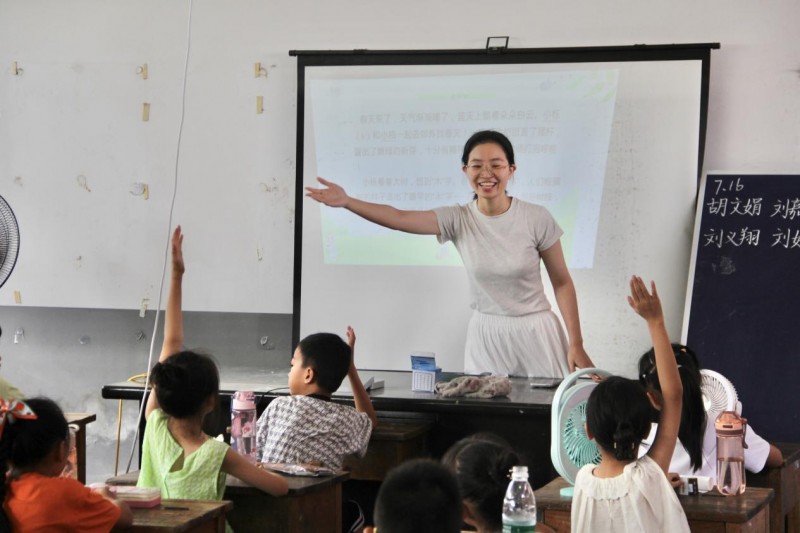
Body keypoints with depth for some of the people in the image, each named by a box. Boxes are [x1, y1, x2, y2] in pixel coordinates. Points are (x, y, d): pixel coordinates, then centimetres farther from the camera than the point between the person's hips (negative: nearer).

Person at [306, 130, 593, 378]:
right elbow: (399, 218, -18)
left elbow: (562, 282, -2)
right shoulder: (458, 220, -5)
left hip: (535, 332, -2)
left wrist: (576, 344, -4)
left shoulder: (536, 219, -9)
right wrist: (347, 202, -32)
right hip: (487, 336, 2)